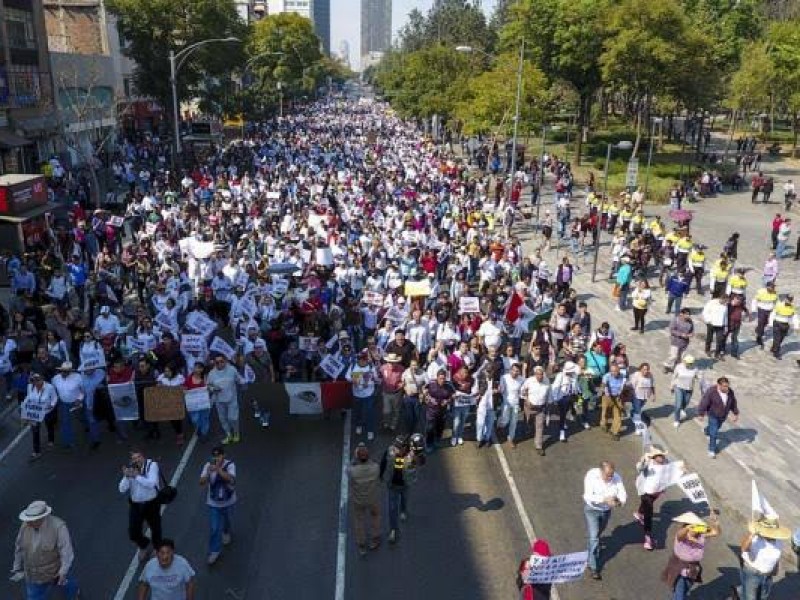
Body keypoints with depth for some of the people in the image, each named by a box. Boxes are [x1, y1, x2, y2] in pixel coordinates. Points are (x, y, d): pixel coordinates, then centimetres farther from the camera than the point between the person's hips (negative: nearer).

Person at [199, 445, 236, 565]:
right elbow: (202, 483, -21)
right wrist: (208, 473, -41)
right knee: (214, 528, -1)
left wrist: (218, 469, -46)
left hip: (228, 501, 0)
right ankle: (214, 551, 17)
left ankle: (226, 533, 60)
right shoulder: (208, 465, -16)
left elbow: (230, 479, -36)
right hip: (213, 503, 0)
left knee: (226, 520, 27)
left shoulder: (230, 465, -21)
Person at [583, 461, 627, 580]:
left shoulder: (617, 477, -20)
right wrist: (605, 499, -48)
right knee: (594, 538, -8)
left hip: (606, 510, 4)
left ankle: (590, 549, 56)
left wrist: (620, 501, -43)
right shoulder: (591, 475, -30)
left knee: (598, 534, 25)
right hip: (591, 509, -4)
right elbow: (588, 496, -35)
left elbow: (623, 494, -20)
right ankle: (593, 567, 5)